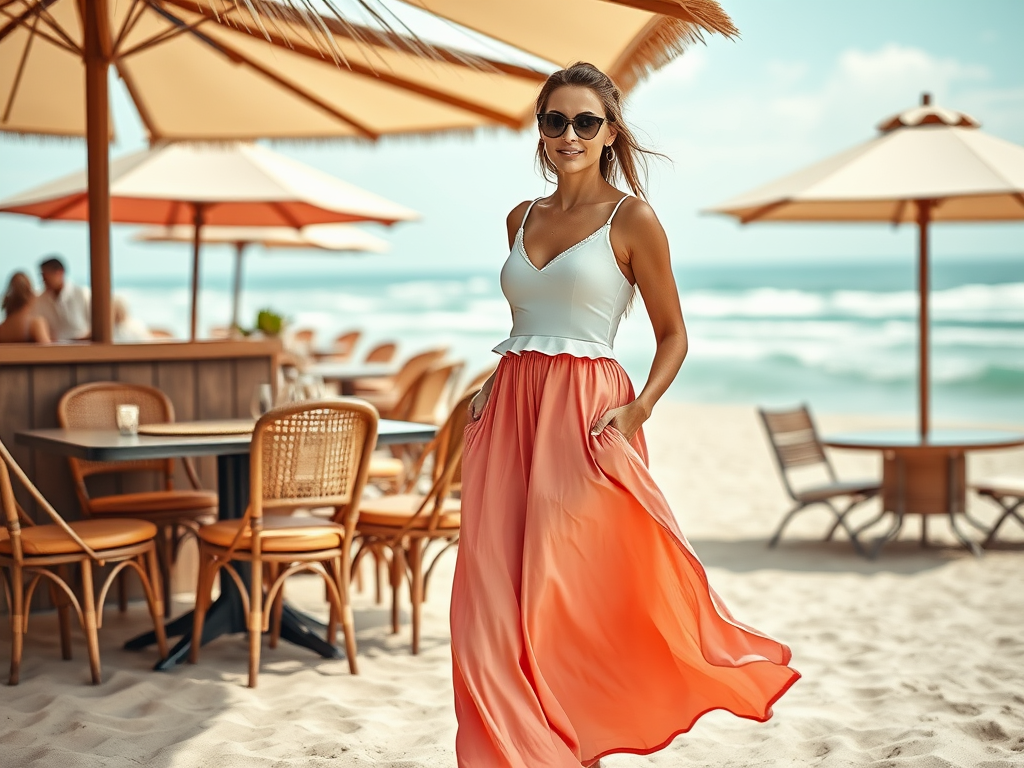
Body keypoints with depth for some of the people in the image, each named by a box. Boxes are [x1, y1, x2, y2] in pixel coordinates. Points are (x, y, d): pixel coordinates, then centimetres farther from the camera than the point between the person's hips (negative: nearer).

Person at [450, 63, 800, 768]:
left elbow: (673, 336, 1)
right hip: (509, 413, 5)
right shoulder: (523, 219, 15)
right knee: (495, 597, 1)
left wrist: (638, 409, -14)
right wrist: (494, 386, 10)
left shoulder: (631, 219, -1)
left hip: (584, 414, -5)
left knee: (568, 593, -6)